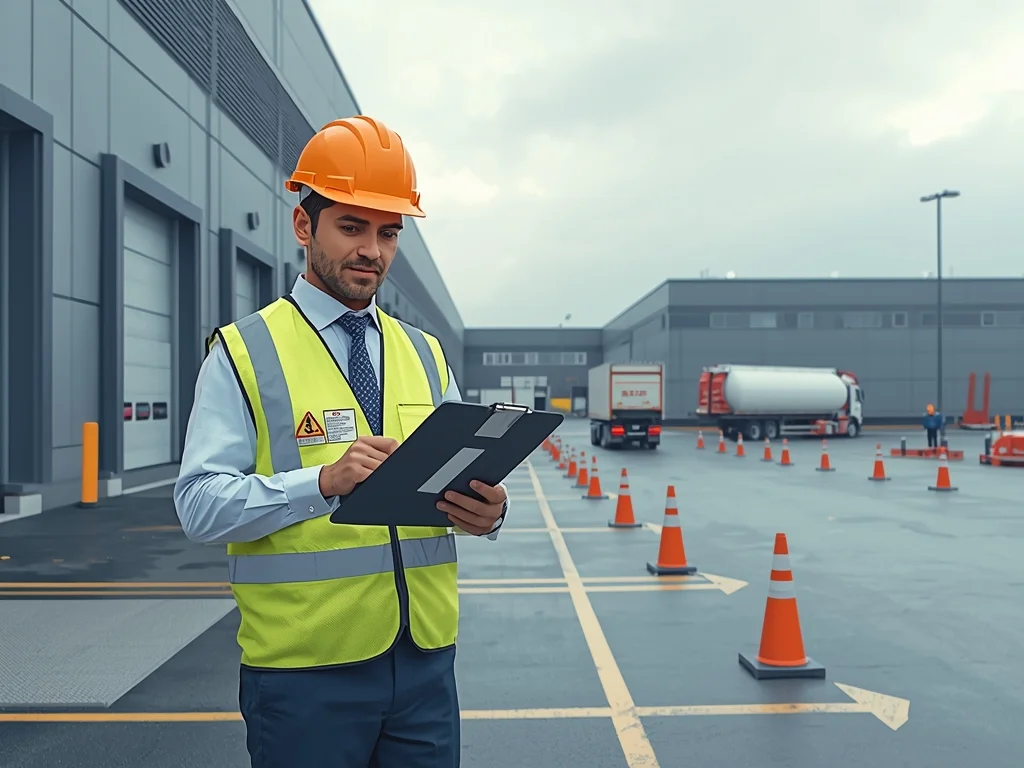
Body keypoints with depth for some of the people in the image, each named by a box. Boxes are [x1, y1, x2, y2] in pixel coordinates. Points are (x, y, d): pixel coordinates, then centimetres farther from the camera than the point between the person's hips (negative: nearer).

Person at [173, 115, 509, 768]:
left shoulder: (426, 356, 11)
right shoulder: (245, 353, -4)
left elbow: (466, 479, 9)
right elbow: (201, 505, -12)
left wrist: (488, 510, -14)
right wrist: (324, 481, -27)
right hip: (305, 670, -4)